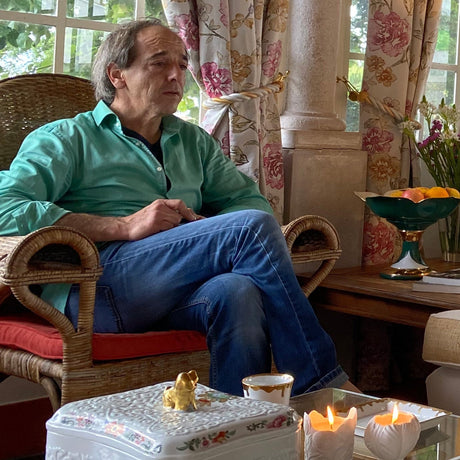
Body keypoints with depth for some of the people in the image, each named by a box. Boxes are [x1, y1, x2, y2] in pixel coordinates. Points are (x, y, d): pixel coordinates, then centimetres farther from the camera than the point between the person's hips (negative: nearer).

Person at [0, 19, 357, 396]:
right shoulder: (65, 138, 11)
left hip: (180, 294, 5)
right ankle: (321, 382, -17)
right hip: (93, 289, -4)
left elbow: (252, 199, 22)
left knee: (238, 292, -34)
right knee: (252, 227, -23)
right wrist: (125, 226, -13)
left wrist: (206, 227, -3)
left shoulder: (194, 141, 30)